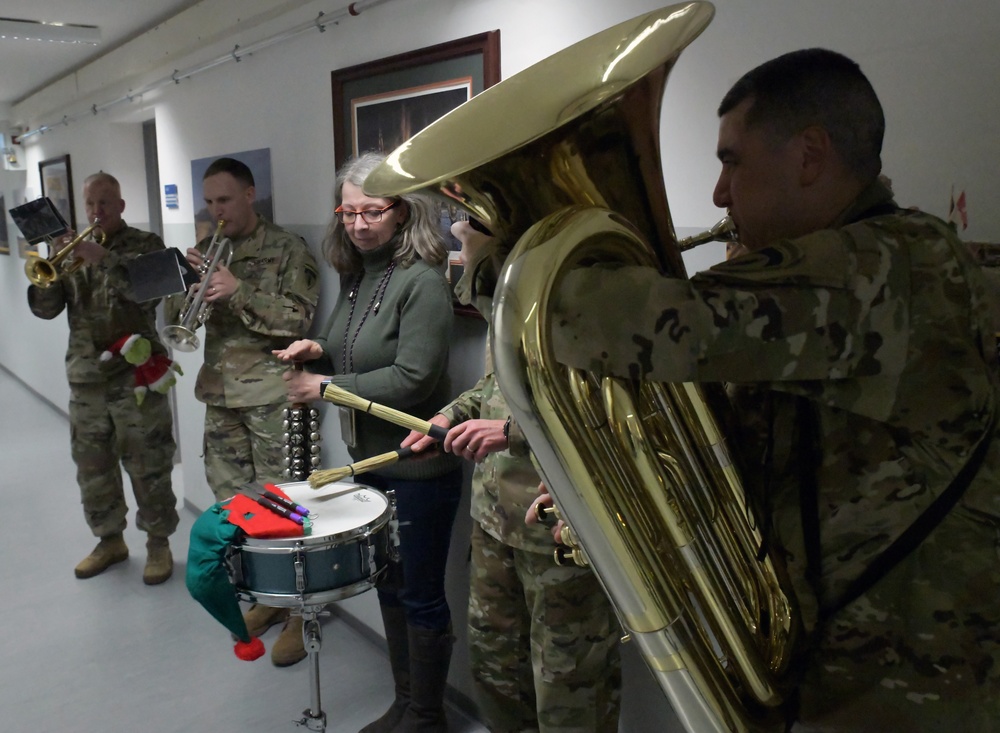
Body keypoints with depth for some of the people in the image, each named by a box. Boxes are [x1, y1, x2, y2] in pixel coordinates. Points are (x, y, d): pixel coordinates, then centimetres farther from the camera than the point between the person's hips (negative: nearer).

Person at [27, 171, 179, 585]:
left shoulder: (145, 244, 0)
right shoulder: (73, 249, 12)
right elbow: (44, 309, 5)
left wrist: (102, 259, -27)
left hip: (136, 375, -5)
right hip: (85, 378, 5)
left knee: (148, 468, 0)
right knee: (92, 469, 13)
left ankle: (158, 543, 14)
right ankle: (110, 540, 29)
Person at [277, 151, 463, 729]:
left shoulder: (421, 281, -18)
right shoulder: (356, 275, 8)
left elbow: (412, 380, -24)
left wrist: (325, 388, -17)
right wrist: (318, 353, -2)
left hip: (420, 468, -8)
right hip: (369, 458, 9)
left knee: (421, 595, 7)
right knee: (390, 587, 19)